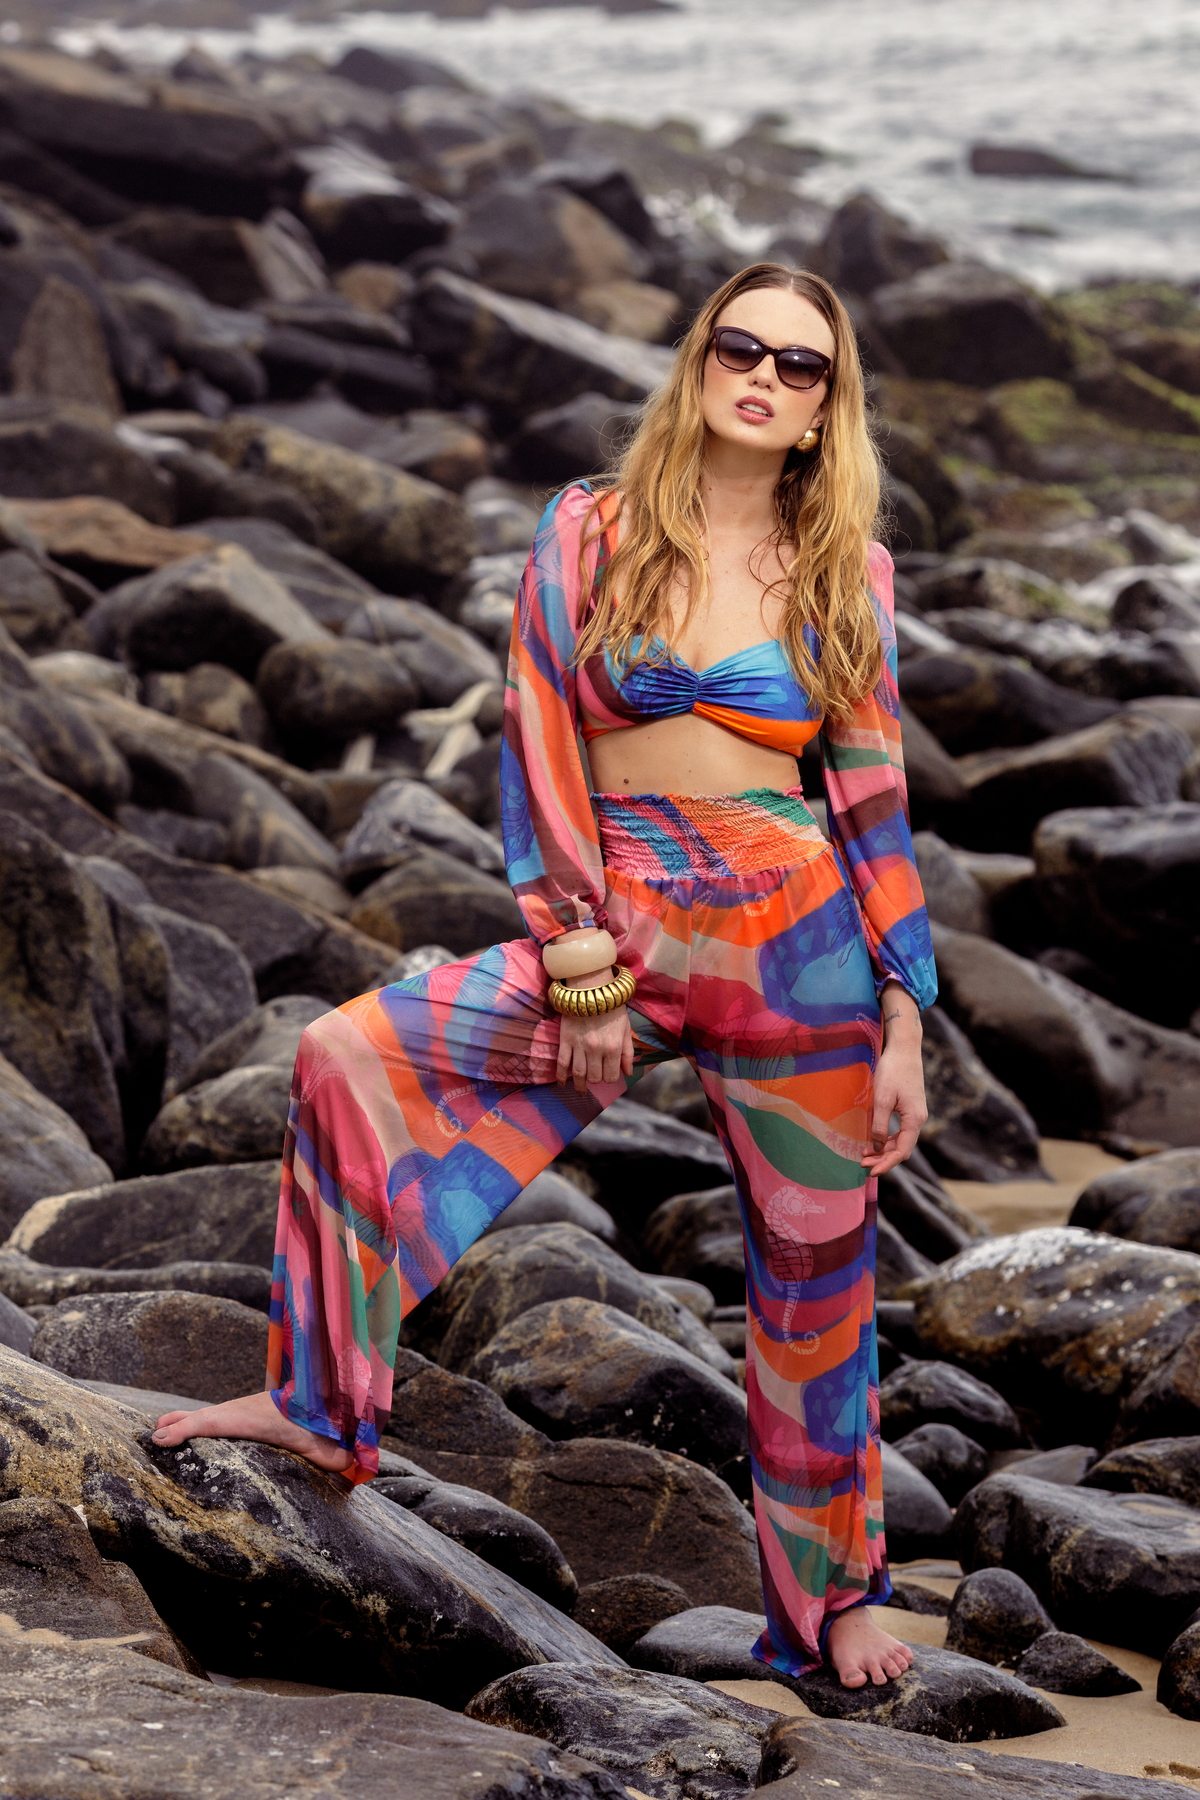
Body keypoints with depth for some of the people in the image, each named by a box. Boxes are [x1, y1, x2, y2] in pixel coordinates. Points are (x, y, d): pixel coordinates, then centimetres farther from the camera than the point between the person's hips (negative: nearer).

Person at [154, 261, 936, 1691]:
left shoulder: (848, 576, 5)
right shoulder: (589, 532, 2)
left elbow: (873, 801, 6)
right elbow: (539, 753, -1)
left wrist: (903, 1022, 2)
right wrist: (580, 967, -8)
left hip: (796, 943, 0)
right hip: (613, 935, 0)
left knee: (815, 1278, 7)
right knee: (351, 1057, -13)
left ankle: (831, 1595, 26)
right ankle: (319, 1400, 1)